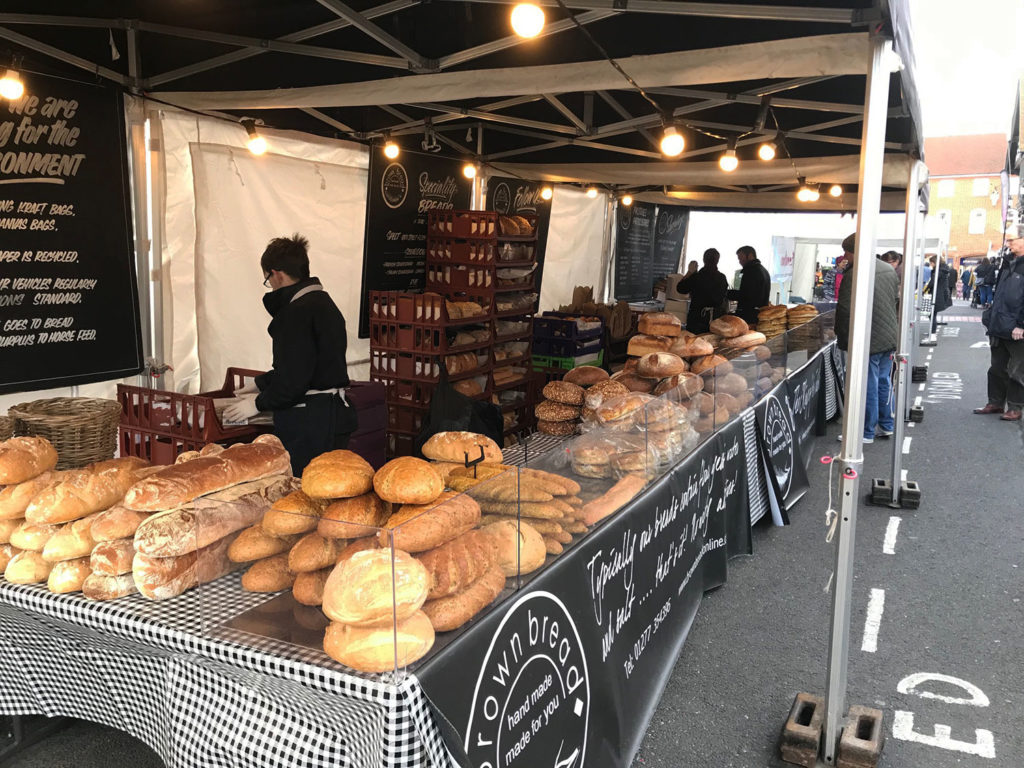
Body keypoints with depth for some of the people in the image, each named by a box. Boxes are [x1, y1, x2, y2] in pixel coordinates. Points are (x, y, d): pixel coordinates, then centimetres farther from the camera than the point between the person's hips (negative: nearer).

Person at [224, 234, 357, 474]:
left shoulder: (297, 312, -16)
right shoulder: (323, 302, 14)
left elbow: (295, 378, -19)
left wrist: (258, 403, -5)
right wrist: (260, 385, 27)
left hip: (308, 423, -10)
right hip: (334, 413, 10)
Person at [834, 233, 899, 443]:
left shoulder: (856, 276, -19)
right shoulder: (889, 270, 8)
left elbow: (845, 311, -18)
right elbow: (897, 300, 18)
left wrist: (842, 339, -6)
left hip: (869, 341, -8)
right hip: (889, 337, 8)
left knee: (869, 386, -1)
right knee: (884, 382, 17)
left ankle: (867, 432, 8)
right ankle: (886, 426, 26)